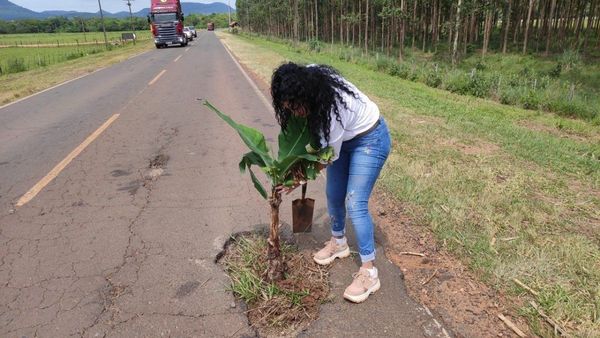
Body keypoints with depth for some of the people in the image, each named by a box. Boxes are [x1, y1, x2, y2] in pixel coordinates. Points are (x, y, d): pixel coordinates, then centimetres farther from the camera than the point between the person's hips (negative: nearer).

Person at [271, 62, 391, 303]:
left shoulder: (334, 106, -39)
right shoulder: (309, 79, -20)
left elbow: (332, 154, -24)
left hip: (369, 139, -7)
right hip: (343, 138, 7)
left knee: (355, 204, -13)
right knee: (333, 196, 11)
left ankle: (369, 273, -5)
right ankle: (338, 243, 35)